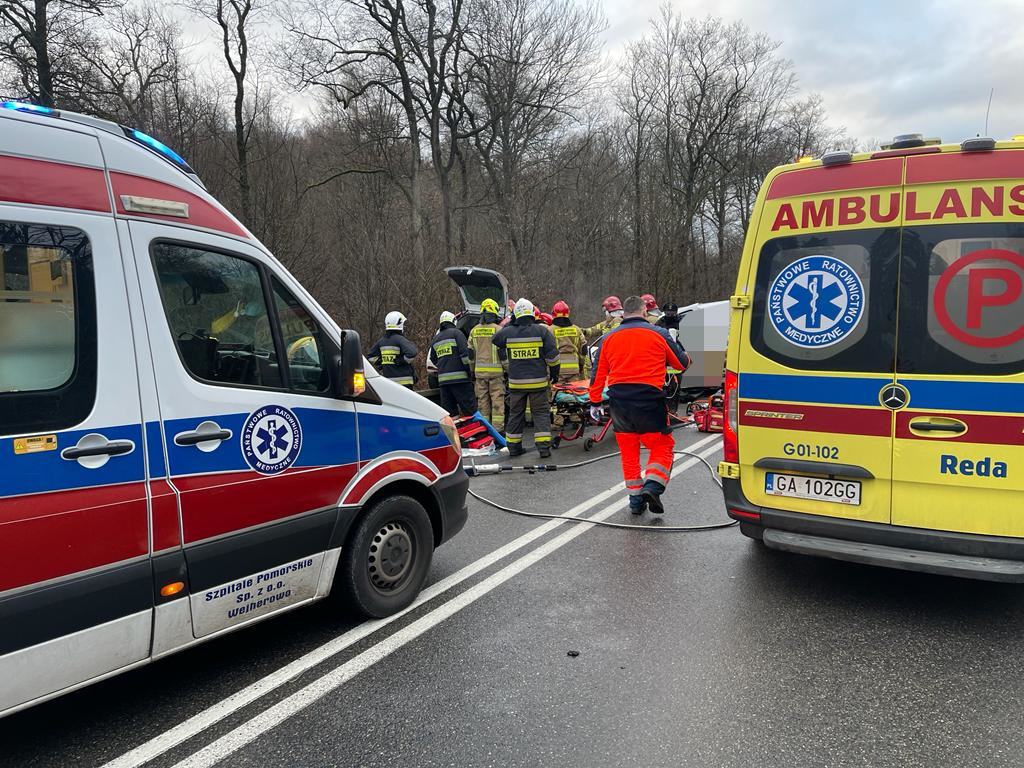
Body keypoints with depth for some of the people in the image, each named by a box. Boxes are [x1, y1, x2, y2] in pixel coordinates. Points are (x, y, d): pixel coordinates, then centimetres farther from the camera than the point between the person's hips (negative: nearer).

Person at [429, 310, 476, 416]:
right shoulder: (456, 333, -1)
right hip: (459, 377, -6)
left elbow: (433, 359, 27)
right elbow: (465, 352, -10)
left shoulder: (435, 339, 19)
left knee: (448, 410, 7)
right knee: (469, 408, -7)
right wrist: (469, 369, -4)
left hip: (443, 379, 6)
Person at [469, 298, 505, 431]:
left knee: (482, 401, 10)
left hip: (479, 371, 4)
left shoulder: (474, 331, 8)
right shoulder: (498, 329, -6)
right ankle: (498, 429, -2)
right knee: (498, 401, 0)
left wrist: (472, 371, 17)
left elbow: (470, 354, 11)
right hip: (496, 371, -4)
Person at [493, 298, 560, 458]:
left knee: (515, 413, 13)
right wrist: (554, 372, 9)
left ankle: (513, 446, 18)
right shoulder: (542, 330, -5)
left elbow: (495, 340, 19)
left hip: (516, 381, 2)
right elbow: (552, 355, -4)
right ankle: (543, 447, -1)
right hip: (538, 381, -2)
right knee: (541, 412, 5)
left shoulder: (507, 332, -1)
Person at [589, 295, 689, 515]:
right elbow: (681, 363, 9)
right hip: (649, 399, -3)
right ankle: (652, 487, -13)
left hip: (618, 401, 4)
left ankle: (636, 500, 17)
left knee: (628, 451, 14)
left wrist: (595, 402, 17)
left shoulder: (608, 338, 9)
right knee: (662, 447, 8)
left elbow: (598, 373, 9)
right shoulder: (659, 334, 0)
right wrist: (683, 354, 31)